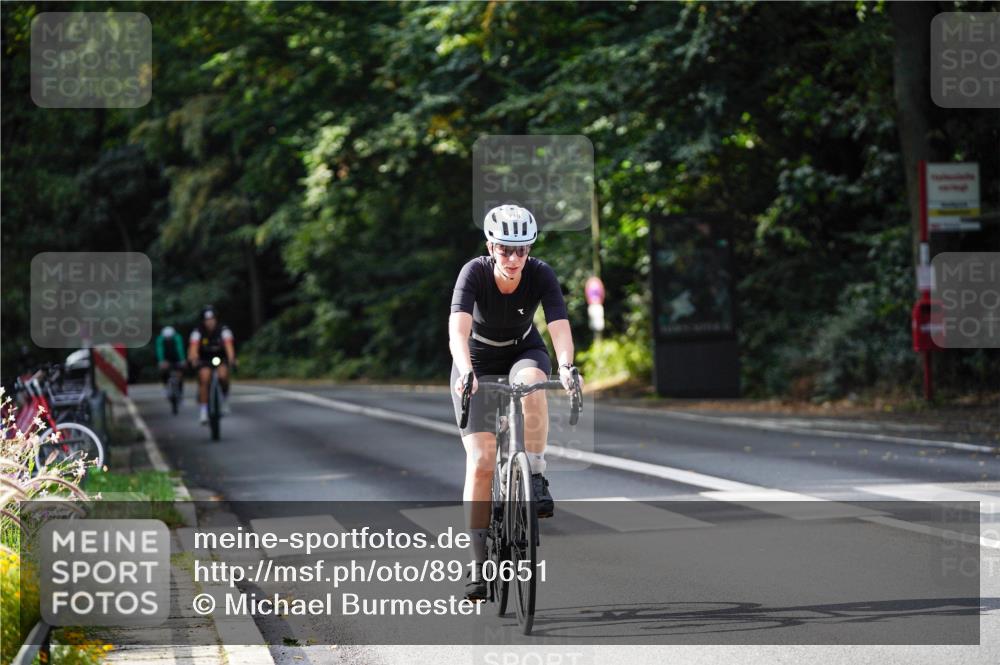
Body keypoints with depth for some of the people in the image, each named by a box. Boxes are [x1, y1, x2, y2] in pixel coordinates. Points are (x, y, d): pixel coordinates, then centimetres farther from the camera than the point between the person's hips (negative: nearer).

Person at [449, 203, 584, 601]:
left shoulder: (541, 275, -22)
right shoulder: (474, 273, -26)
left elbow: (560, 327, -33)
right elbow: (458, 329, -39)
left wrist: (566, 366, -53)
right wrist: (466, 372, -57)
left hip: (523, 353, 1)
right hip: (477, 362, -1)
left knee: (531, 380, -38)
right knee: (480, 461, -13)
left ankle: (536, 477, -24)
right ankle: (479, 564, -7)